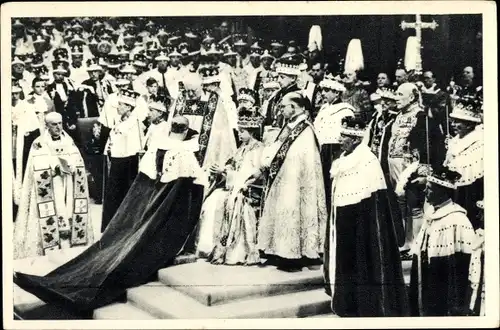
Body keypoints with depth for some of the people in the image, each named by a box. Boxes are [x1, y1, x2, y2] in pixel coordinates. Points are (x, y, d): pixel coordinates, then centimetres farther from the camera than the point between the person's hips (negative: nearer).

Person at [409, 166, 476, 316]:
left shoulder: (457, 221, -16)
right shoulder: (431, 216, 8)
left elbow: (460, 269, -16)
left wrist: (456, 307, -15)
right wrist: (415, 297, 16)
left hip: (443, 303, -7)